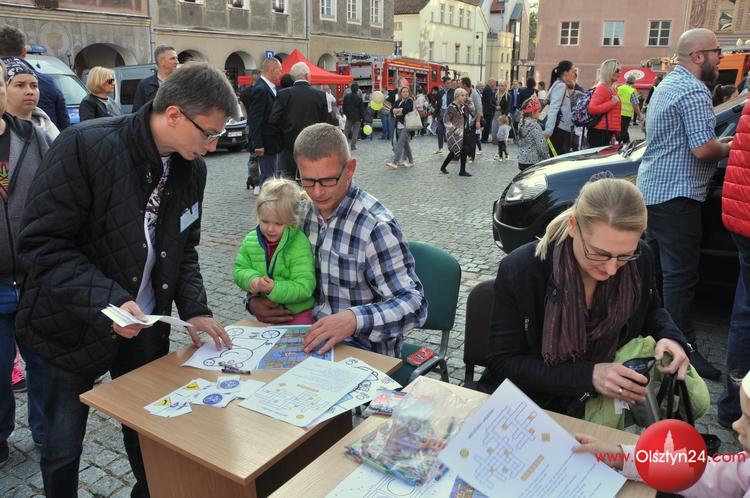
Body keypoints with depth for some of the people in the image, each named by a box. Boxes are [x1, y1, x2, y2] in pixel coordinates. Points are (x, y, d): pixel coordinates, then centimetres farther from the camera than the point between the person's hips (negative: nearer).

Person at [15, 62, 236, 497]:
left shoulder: (192, 168, -1)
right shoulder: (85, 146, -20)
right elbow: (42, 244, -20)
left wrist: (194, 309, -6)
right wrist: (108, 300, -31)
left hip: (144, 327, 5)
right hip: (74, 327, -4)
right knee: (63, 449, 12)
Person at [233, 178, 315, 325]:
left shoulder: (300, 245, -20)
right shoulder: (250, 240, -3)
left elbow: (304, 287, -22)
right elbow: (239, 270, 4)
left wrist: (275, 288, -35)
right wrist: (252, 280, -18)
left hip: (296, 314, -5)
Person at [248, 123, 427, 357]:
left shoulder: (376, 226, -19)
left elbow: (413, 305, -23)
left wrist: (355, 319, -39)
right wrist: (255, 300, -5)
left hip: (363, 349, -6)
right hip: (310, 337, 6)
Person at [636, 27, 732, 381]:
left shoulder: (667, 84, 18)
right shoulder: (694, 91, -15)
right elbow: (703, 149, -22)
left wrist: (719, 143, 17)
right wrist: (729, 147, -2)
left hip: (652, 188, 10)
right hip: (676, 194, -10)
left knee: (654, 268, 17)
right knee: (681, 275, -6)